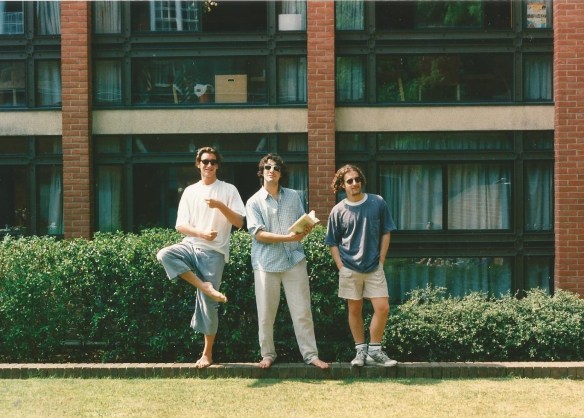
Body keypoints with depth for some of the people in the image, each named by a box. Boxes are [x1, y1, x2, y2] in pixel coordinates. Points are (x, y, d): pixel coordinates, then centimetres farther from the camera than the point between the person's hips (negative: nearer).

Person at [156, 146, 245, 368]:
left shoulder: (228, 190, 3)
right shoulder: (190, 191, 10)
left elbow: (239, 223, -4)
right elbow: (180, 226, 4)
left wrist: (220, 206, -18)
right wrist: (202, 233, -13)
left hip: (214, 252, -3)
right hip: (190, 246, 3)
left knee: (207, 302, -5)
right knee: (164, 255, -29)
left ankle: (207, 352, 7)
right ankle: (205, 287, -22)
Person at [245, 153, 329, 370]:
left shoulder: (293, 197, 11)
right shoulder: (254, 202, 2)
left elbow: (303, 225, 13)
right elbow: (258, 234, -9)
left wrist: (306, 229, -12)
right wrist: (288, 237, -19)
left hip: (294, 260, 2)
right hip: (266, 262, -2)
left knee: (302, 312, 1)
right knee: (266, 314, 4)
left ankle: (311, 354, 5)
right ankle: (268, 354, 16)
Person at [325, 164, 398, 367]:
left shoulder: (378, 203, 0)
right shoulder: (338, 211, -2)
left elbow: (386, 233, 6)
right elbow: (333, 243, 4)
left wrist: (381, 260, 0)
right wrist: (341, 266, -5)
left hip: (374, 268, 1)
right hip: (349, 269, 0)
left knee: (382, 307, -6)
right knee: (355, 310, 6)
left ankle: (374, 351, 6)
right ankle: (360, 350, 17)